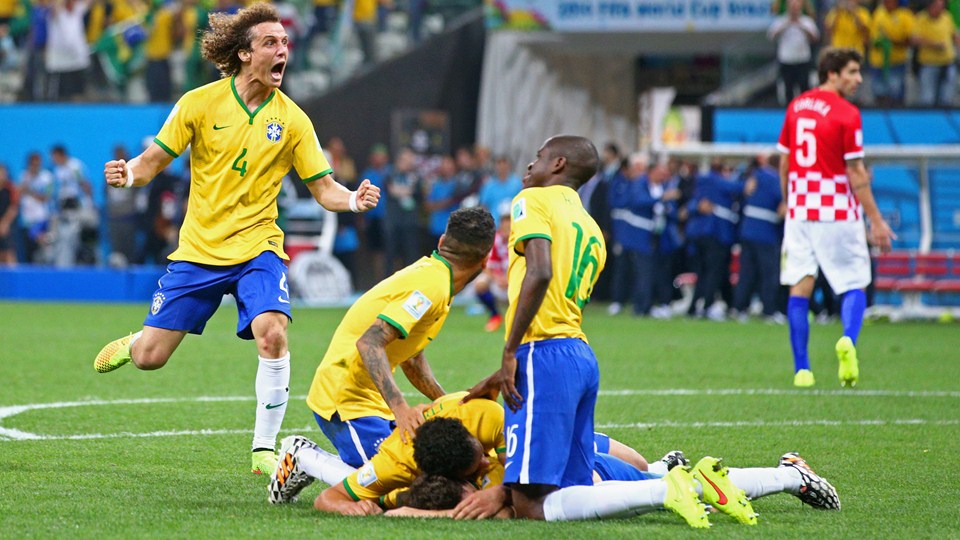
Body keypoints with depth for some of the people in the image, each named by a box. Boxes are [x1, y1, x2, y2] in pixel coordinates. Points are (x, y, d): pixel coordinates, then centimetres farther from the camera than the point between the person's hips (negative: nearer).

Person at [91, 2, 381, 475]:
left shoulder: (291, 120, -2)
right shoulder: (200, 104, -5)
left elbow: (323, 189, 1)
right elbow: (153, 161, 0)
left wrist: (353, 200, -21)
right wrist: (127, 175, -22)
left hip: (257, 246, 0)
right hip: (199, 249, 0)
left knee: (272, 333, -27)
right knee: (149, 358, 0)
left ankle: (264, 450, -12)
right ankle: (133, 342, 41)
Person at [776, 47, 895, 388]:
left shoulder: (796, 107, 9)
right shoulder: (846, 113, -10)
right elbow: (855, 173, -12)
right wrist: (876, 221, -8)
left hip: (799, 210, 5)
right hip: (837, 213, -5)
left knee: (800, 288, 5)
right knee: (854, 286, 4)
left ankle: (801, 369, 0)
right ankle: (848, 340, -24)